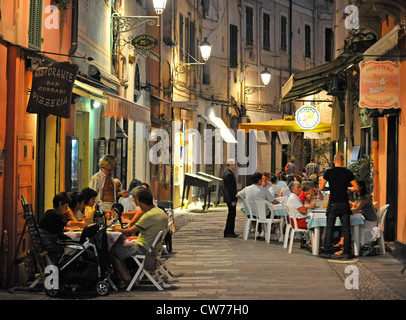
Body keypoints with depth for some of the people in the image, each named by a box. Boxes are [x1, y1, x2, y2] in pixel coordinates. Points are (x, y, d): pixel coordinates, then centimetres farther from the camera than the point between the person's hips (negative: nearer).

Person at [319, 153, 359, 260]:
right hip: (344, 204, 1)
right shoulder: (348, 173, 0)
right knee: (346, 229, 6)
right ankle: (347, 253, 8)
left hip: (333, 204, -1)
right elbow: (356, 188, 0)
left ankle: (327, 252, 3)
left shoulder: (329, 172, -2)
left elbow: (321, 187, -1)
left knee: (329, 229, 4)